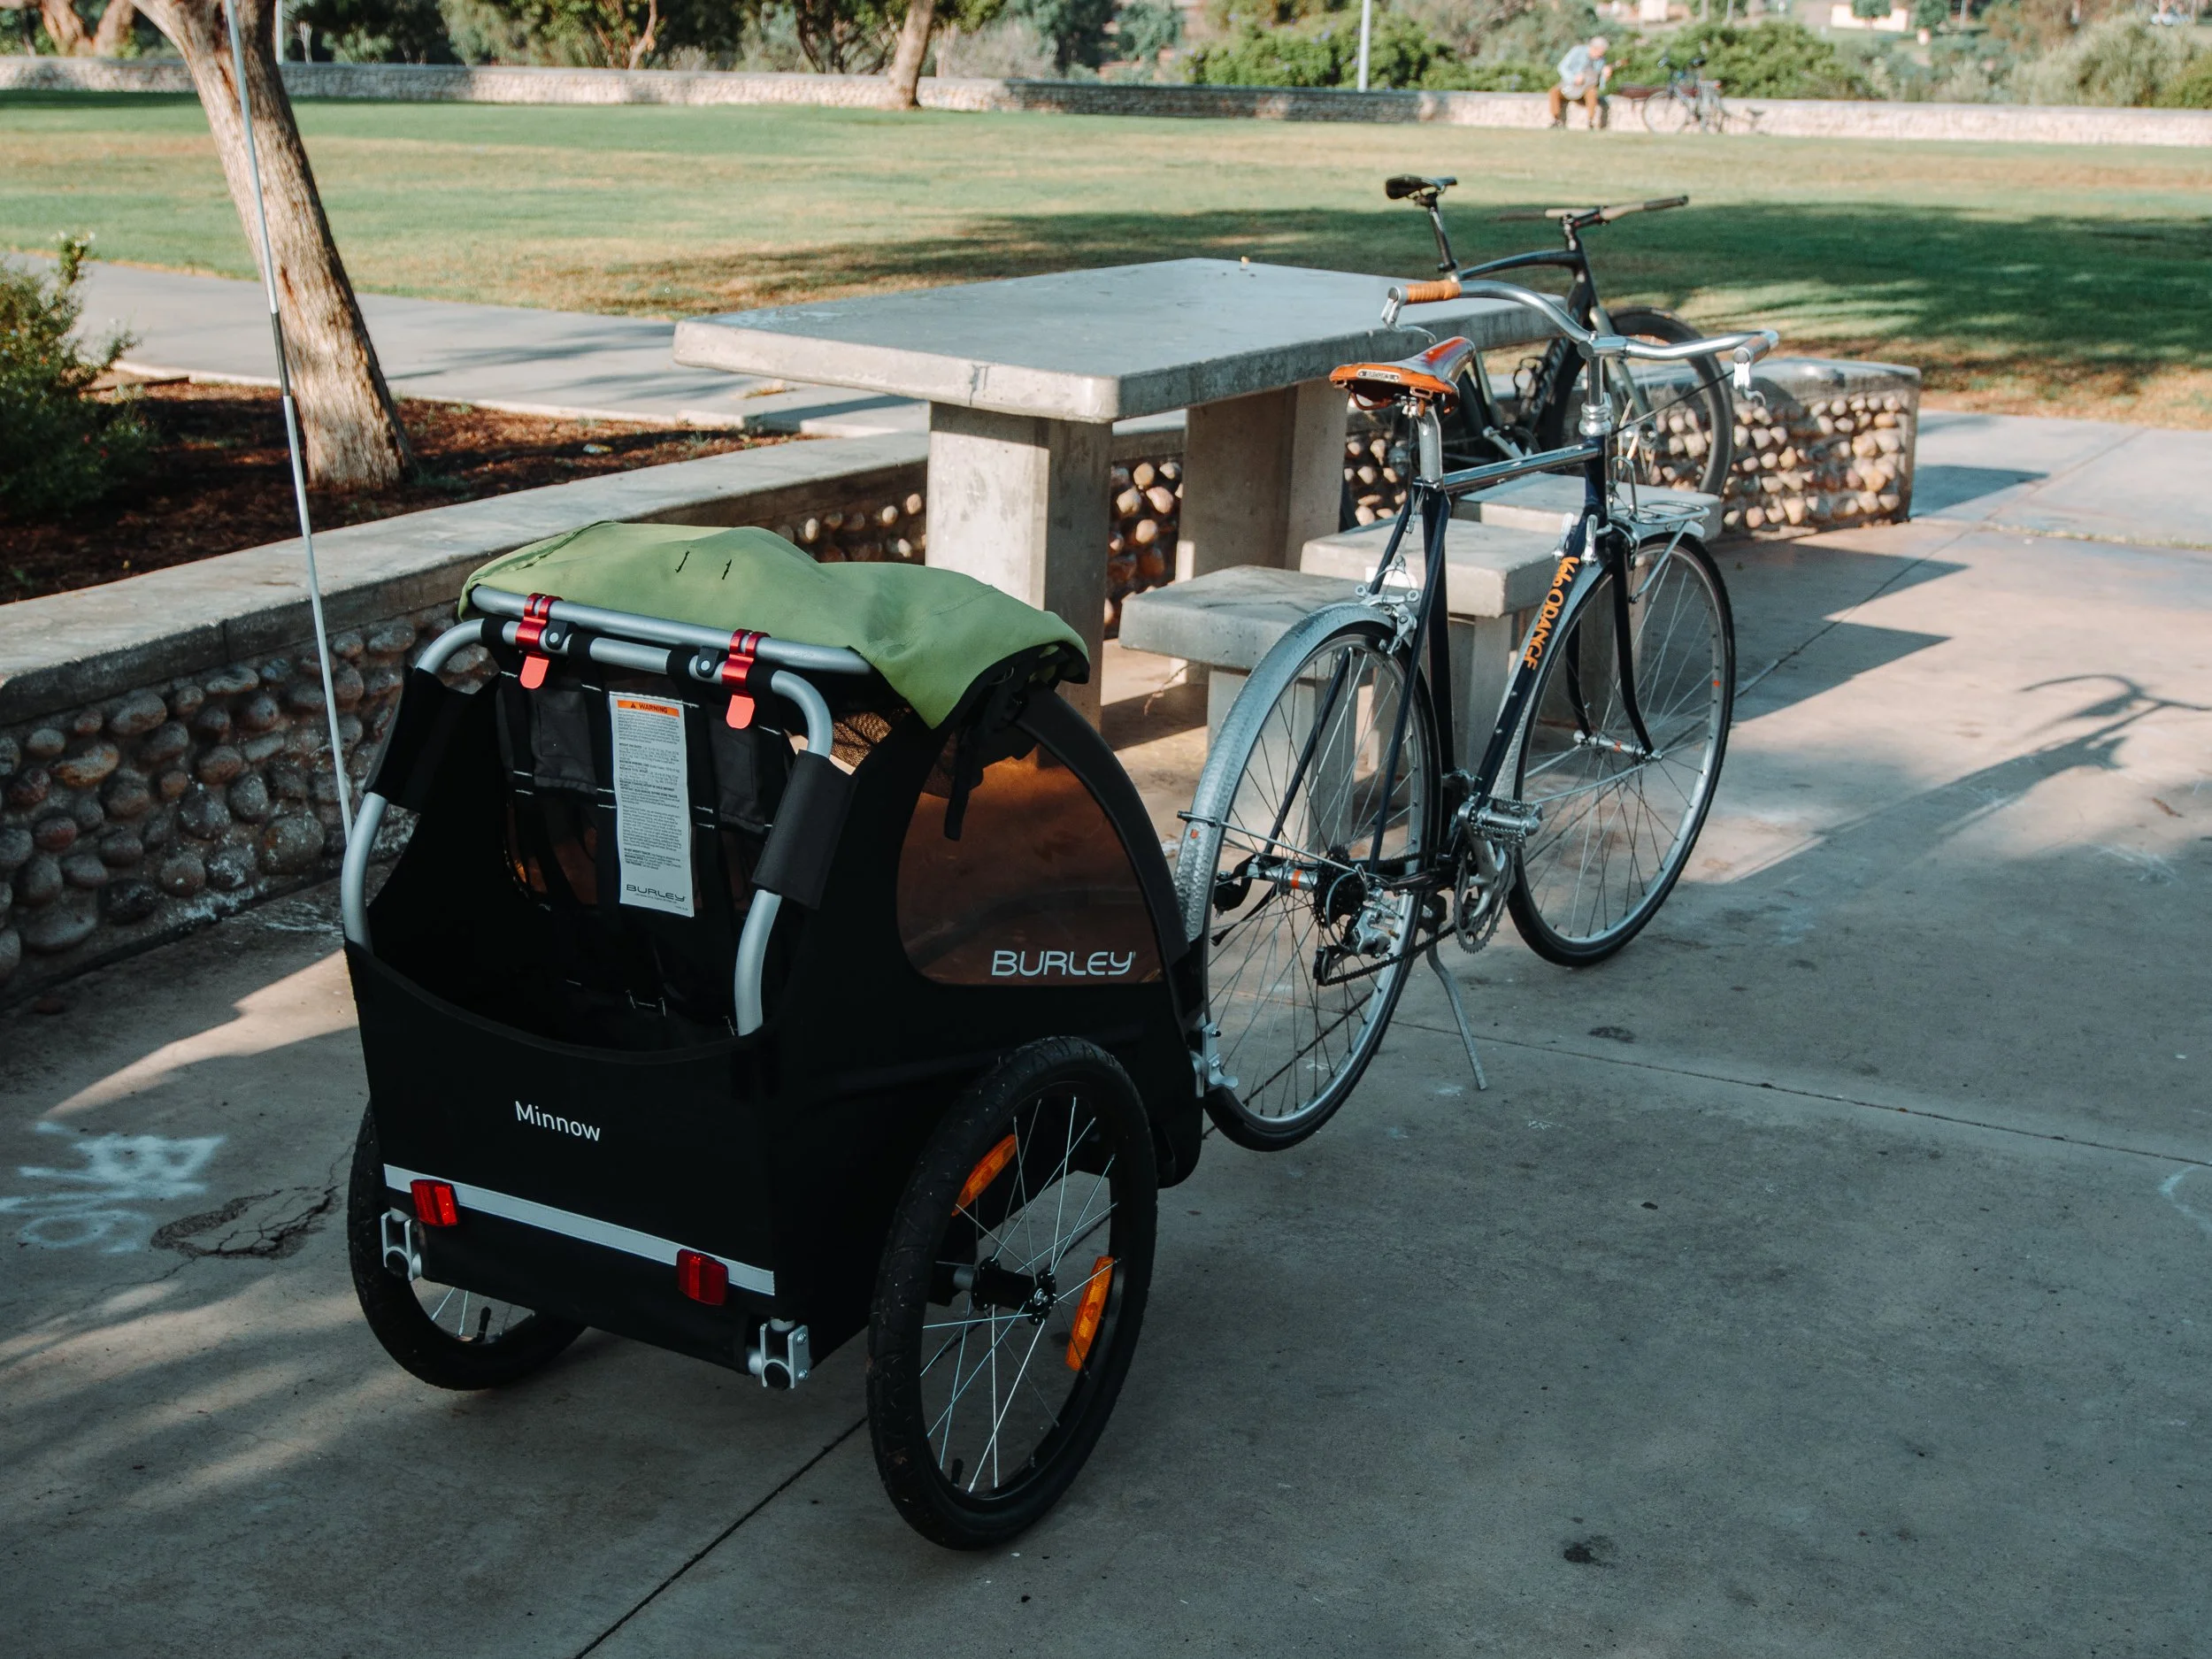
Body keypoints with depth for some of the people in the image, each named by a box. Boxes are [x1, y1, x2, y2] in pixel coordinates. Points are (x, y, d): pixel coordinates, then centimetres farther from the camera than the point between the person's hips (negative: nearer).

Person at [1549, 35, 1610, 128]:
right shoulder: (1578, 51, -6)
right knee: (1554, 92, -30)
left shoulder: (1601, 61, 0)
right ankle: (1556, 121, -19)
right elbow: (1562, 67, -11)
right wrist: (1574, 79, -26)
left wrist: (1605, 76, -24)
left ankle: (1591, 121, -25)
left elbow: (1601, 87, -3)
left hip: (1584, 90, 0)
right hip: (1568, 85, 0)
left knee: (1592, 92, -35)